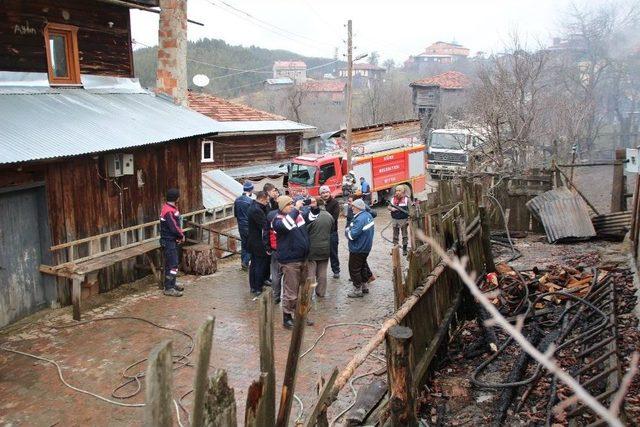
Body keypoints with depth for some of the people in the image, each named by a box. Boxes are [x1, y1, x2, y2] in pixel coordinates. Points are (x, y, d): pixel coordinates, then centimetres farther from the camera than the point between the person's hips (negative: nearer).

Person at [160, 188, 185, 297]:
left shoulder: (172, 208, 11)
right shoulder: (168, 211, -22)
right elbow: (174, 228, -22)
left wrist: (180, 233, 0)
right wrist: (181, 235, -7)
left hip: (173, 240, 10)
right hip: (169, 241, -10)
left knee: (173, 262, 19)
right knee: (172, 264, -8)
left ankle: (172, 283, 31)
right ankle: (169, 288, -4)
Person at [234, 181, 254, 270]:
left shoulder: (237, 200, 2)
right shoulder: (250, 201, -20)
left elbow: (235, 214, 11)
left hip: (241, 226, 7)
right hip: (249, 226, -7)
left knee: (243, 244, 16)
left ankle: (243, 264, 22)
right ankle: (245, 262, -4)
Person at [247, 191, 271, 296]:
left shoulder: (252, 207, 8)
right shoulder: (257, 210, -24)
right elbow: (264, 229, -24)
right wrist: (267, 246, -25)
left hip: (252, 242, 10)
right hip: (259, 244, -10)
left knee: (254, 264, 18)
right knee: (260, 266, 1)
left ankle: (253, 286, 28)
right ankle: (258, 289, 9)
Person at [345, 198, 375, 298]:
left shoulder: (359, 219, -28)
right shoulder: (368, 215, 2)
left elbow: (351, 235, -28)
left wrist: (347, 230, -8)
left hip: (358, 249, -9)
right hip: (366, 247, 9)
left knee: (354, 269, 3)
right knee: (363, 266, 22)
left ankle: (357, 290, 10)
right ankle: (364, 286, 33)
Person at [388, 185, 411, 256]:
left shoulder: (406, 199, -8)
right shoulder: (393, 199, 4)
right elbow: (388, 206, 10)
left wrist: (409, 219, -15)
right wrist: (391, 208, -14)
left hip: (403, 220, -4)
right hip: (395, 219, 4)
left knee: (404, 235, 6)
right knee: (395, 235, 13)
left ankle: (404, 249, 16)